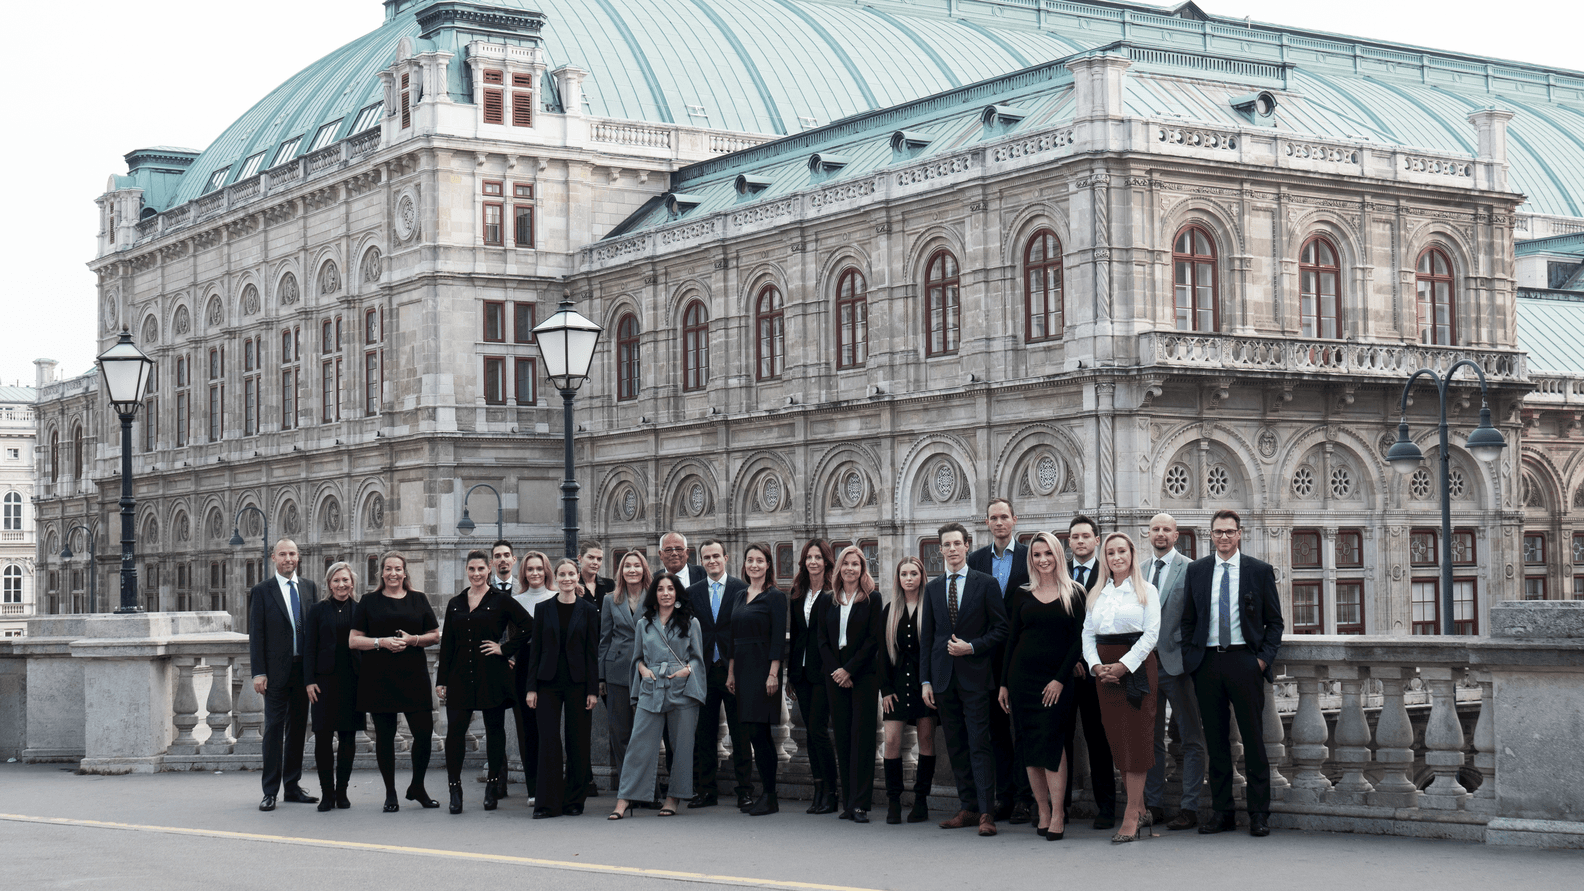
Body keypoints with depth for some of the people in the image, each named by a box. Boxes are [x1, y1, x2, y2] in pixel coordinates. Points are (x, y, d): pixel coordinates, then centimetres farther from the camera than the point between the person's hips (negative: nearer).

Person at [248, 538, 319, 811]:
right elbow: (256, 634, -3)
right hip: (276, 671, -4)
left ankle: (293, 786, 18)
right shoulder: (262, 591, 0)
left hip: (304, 668, 4)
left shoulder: (309, 588, 10)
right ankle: (270, 791, 0)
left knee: (298, 727, 9)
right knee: (274, 728, -3)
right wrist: (258, 672, -10)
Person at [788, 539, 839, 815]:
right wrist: (791, 674, 13)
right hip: (802, 672, 6)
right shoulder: (797, 594, 13)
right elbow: (794, 634, 15)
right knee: (810, 731, 7)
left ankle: (831, 794, -1)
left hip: (823, 671, -6)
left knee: (818, 729, -9)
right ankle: (819, 791, 12)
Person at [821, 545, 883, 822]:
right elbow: (823, 639, 9)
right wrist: (835, 670, -5)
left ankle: (860, 804, -6)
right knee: (842, 737, 4)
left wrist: (849, 669, -11)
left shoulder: (872, 599, 0)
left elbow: (874, 640, -6)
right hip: (835, 676, 4)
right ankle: (848, 802, 9)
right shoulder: (830, 600, 11)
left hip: (863, 675, -4)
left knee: (862, 736, -6)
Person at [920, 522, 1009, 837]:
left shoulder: (985, 584, 0)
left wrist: (972, 647, -13)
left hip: (975, 676, -4)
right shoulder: (933, 588, 12)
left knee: (979, 745, -8)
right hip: (944, 677, 5)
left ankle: (986, 813, -9)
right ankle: (969, 808, 13)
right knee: (956, 747, 7)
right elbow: (927, 637, 12)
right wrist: (926, 681, 7)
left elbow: (1001, 629, 0)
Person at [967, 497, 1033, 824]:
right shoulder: (977, 559, 9)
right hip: (989, 655, 4)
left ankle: (1024, 797, 3)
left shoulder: (1031, 557, -1)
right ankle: (1004, 795, 13)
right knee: (997, 726, 7)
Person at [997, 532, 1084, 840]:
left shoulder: (1073, 595, 2)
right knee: (1030, 745, 2)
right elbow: (1012, 639, 11)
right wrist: (1004, 683, 7)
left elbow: (1077, 641, -2)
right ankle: (1042, 809, 9)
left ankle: (1057, 813, -9)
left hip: (1057, 678, -3)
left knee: (1052, 742, -12)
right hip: (1023, 676, 3)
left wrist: (1061, 679, -11)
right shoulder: (1024, 595, 9)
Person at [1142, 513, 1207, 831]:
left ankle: (1190, 808, 2)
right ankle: (1153, 805, 17)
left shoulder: (1189, 570, -4)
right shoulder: (1138, 572, 14)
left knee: (1190, 740, 0)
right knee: (1151, 738, 10)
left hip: (1177, 662, -6)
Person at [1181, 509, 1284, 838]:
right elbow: (1187, 619, 14)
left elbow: (1274, 621, 6)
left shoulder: (1260, 571, 5)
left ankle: (1259, 814, 5)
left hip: (1245, 660, -2)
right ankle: (1223, 812, 12)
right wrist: (1189, 657, 4)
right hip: (1207, 661, 2)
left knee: (1253, 738, -2)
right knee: (1215, 740, 5)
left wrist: (1265, 658, -5)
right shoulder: (1197, 570, 11)